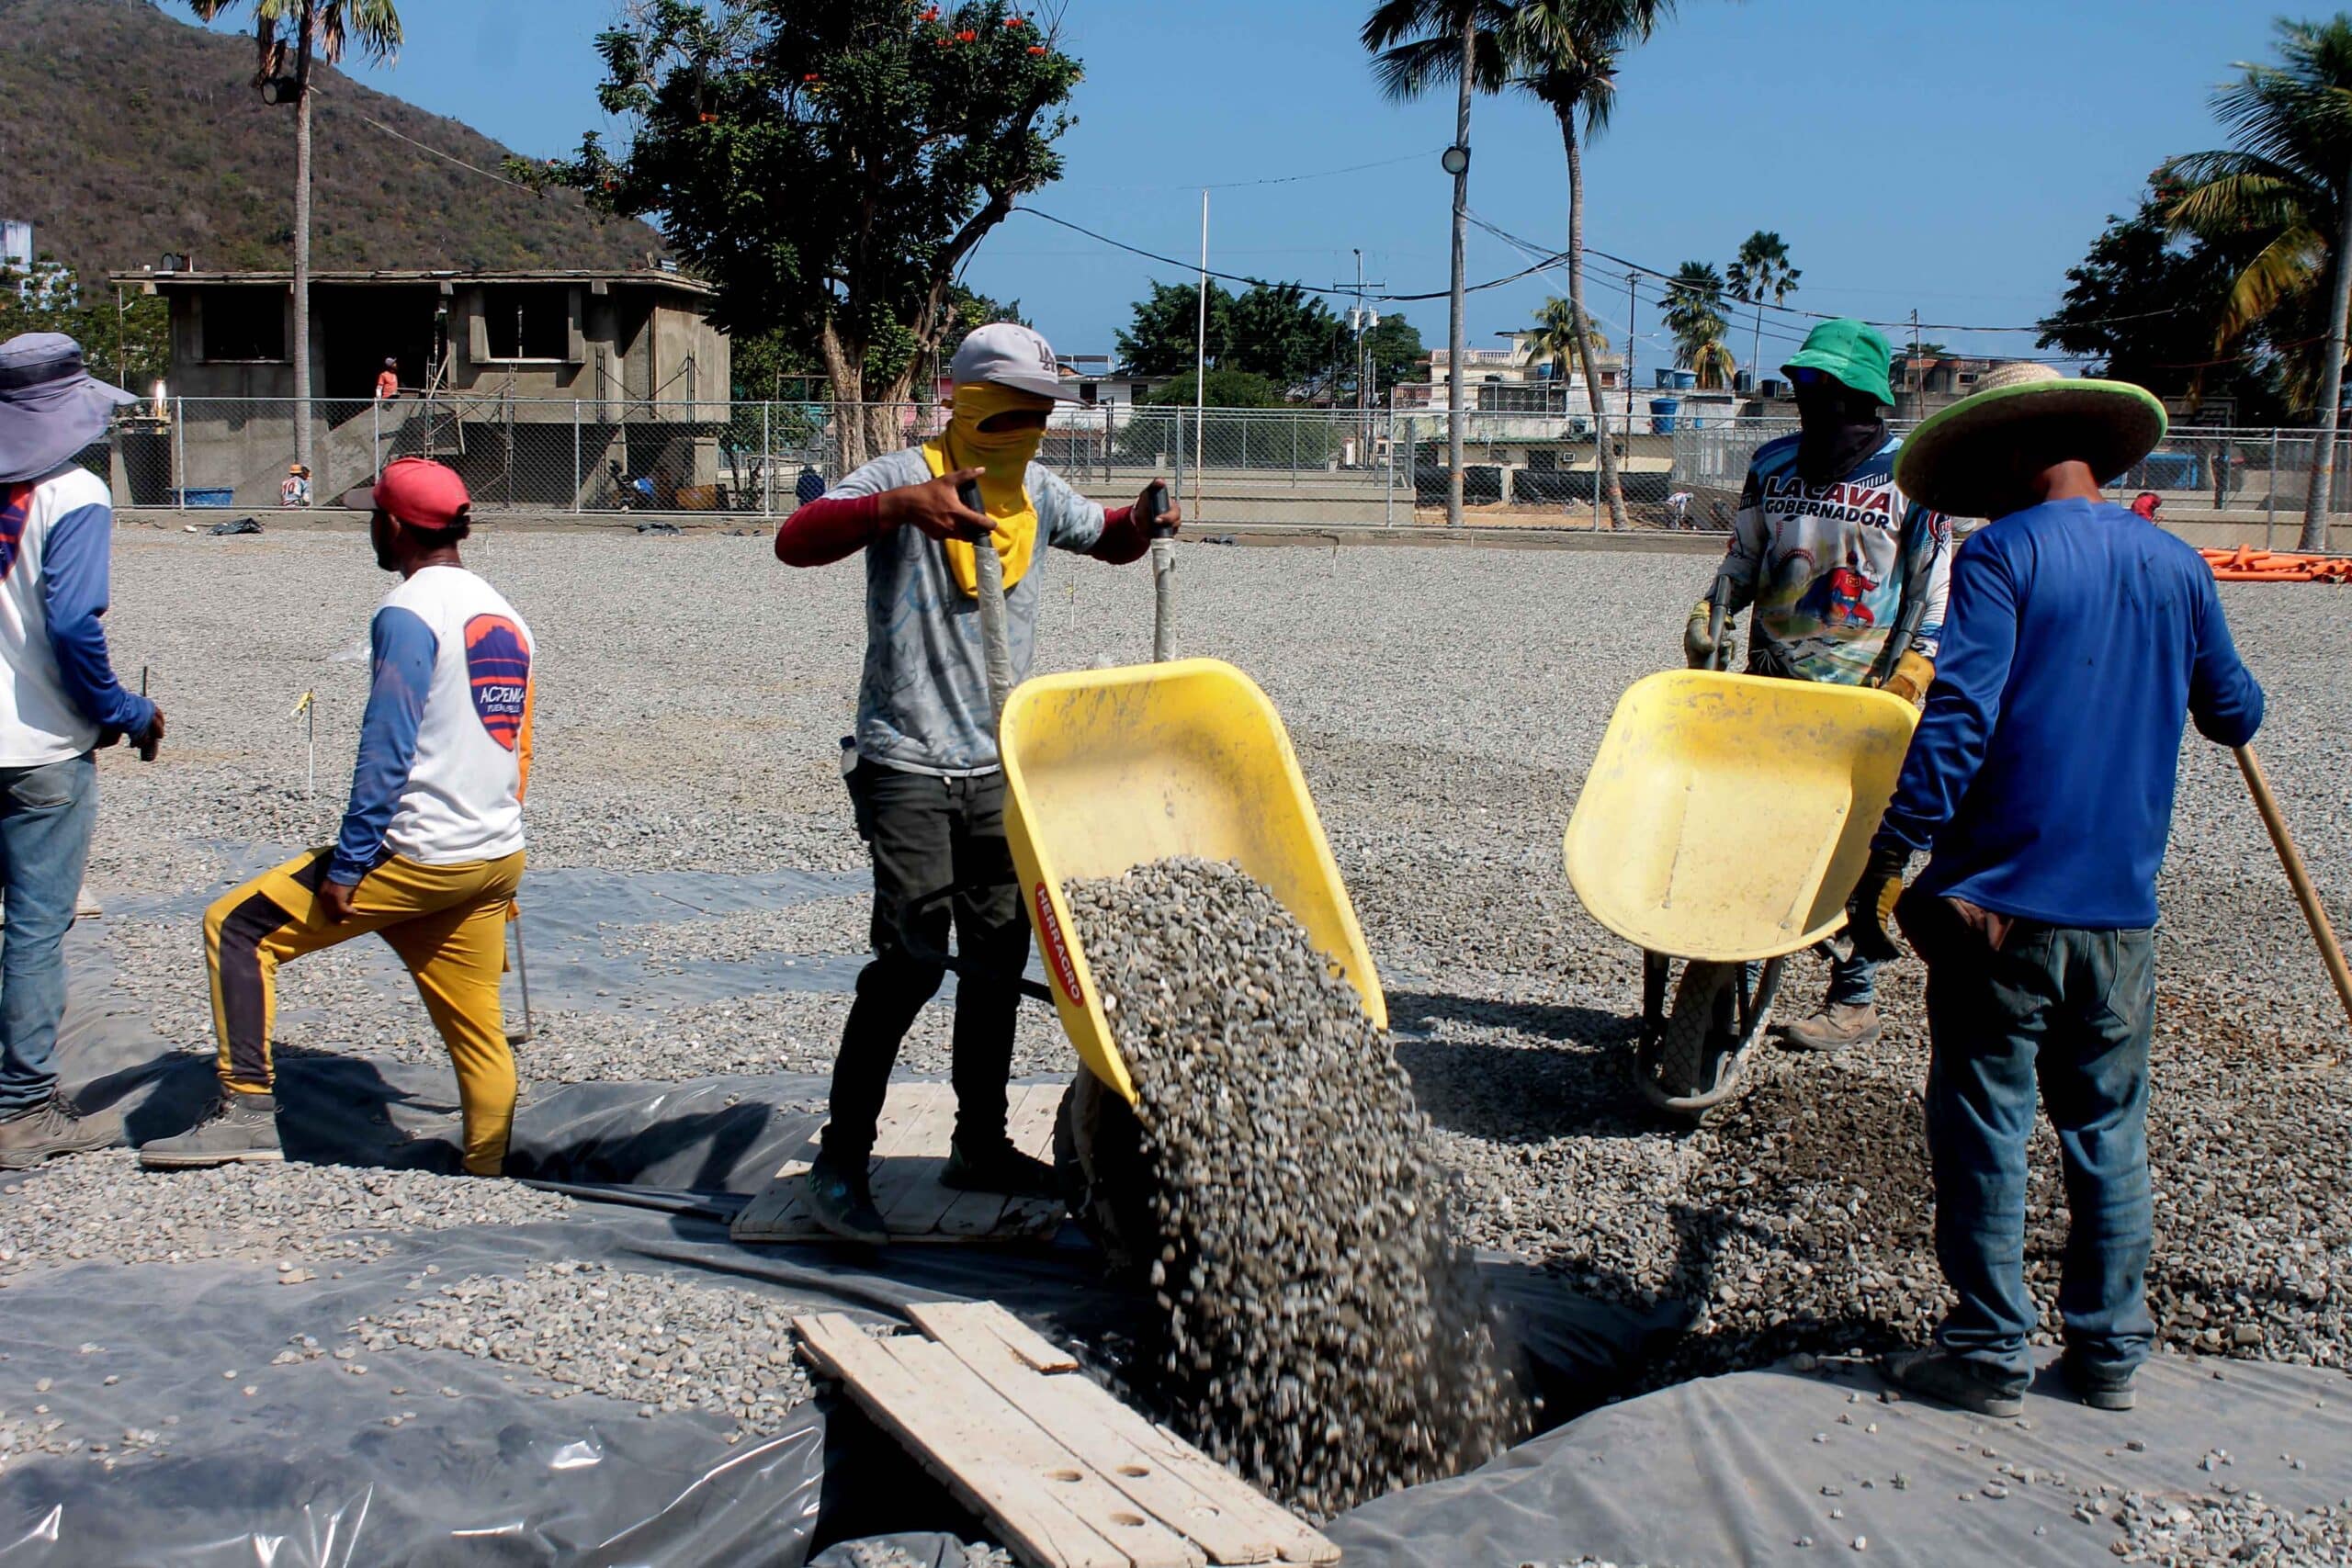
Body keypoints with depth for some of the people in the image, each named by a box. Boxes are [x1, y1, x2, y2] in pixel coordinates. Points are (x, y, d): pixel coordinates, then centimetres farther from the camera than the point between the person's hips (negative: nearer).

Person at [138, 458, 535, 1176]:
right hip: (496, 861, 8)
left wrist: (347, 866, -14)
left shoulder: (408, 612, -10)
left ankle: (247, 1111, -2)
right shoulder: (506, 617, 14)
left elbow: (386, 752, -17)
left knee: (237, 927, 3)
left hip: (418, 856, -8)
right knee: (476, 1029, 13)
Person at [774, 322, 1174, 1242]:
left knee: (999, 959, 11)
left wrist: (1143, 523, 6)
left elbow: (1109, 541, 30)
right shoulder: (904, 477, -9)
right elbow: (796, 542, -24)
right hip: (908, 765, -7)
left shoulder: (1038, 493, 11)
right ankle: (840, 1162, -1)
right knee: (910, 960, -12)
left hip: (998, 768, 7)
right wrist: (899, 505, -40)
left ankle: (980, 1145, 25)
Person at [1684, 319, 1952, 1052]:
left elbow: (1935, 586, 1)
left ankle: (1854, 1000, 10)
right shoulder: (1774, 464, 10)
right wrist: (1709, 610, 1)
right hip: (1770, 685, 4)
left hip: (1862, 695, -4)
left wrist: (1916, 662, -11)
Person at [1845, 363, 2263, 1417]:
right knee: (2109, 1132, 16)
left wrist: (1888, 859, -17)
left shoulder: (2004, 553, -8)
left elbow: (1957, 720, -19)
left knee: (1984, 1132, 5)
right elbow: (2232, 713, 20)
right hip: (2120, 909, 5)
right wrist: (2230, 709, 43)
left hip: (1999, 900, -5)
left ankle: (1989, 1355, 12)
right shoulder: (2176, 567, 8)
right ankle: (2111, 1349, 24)